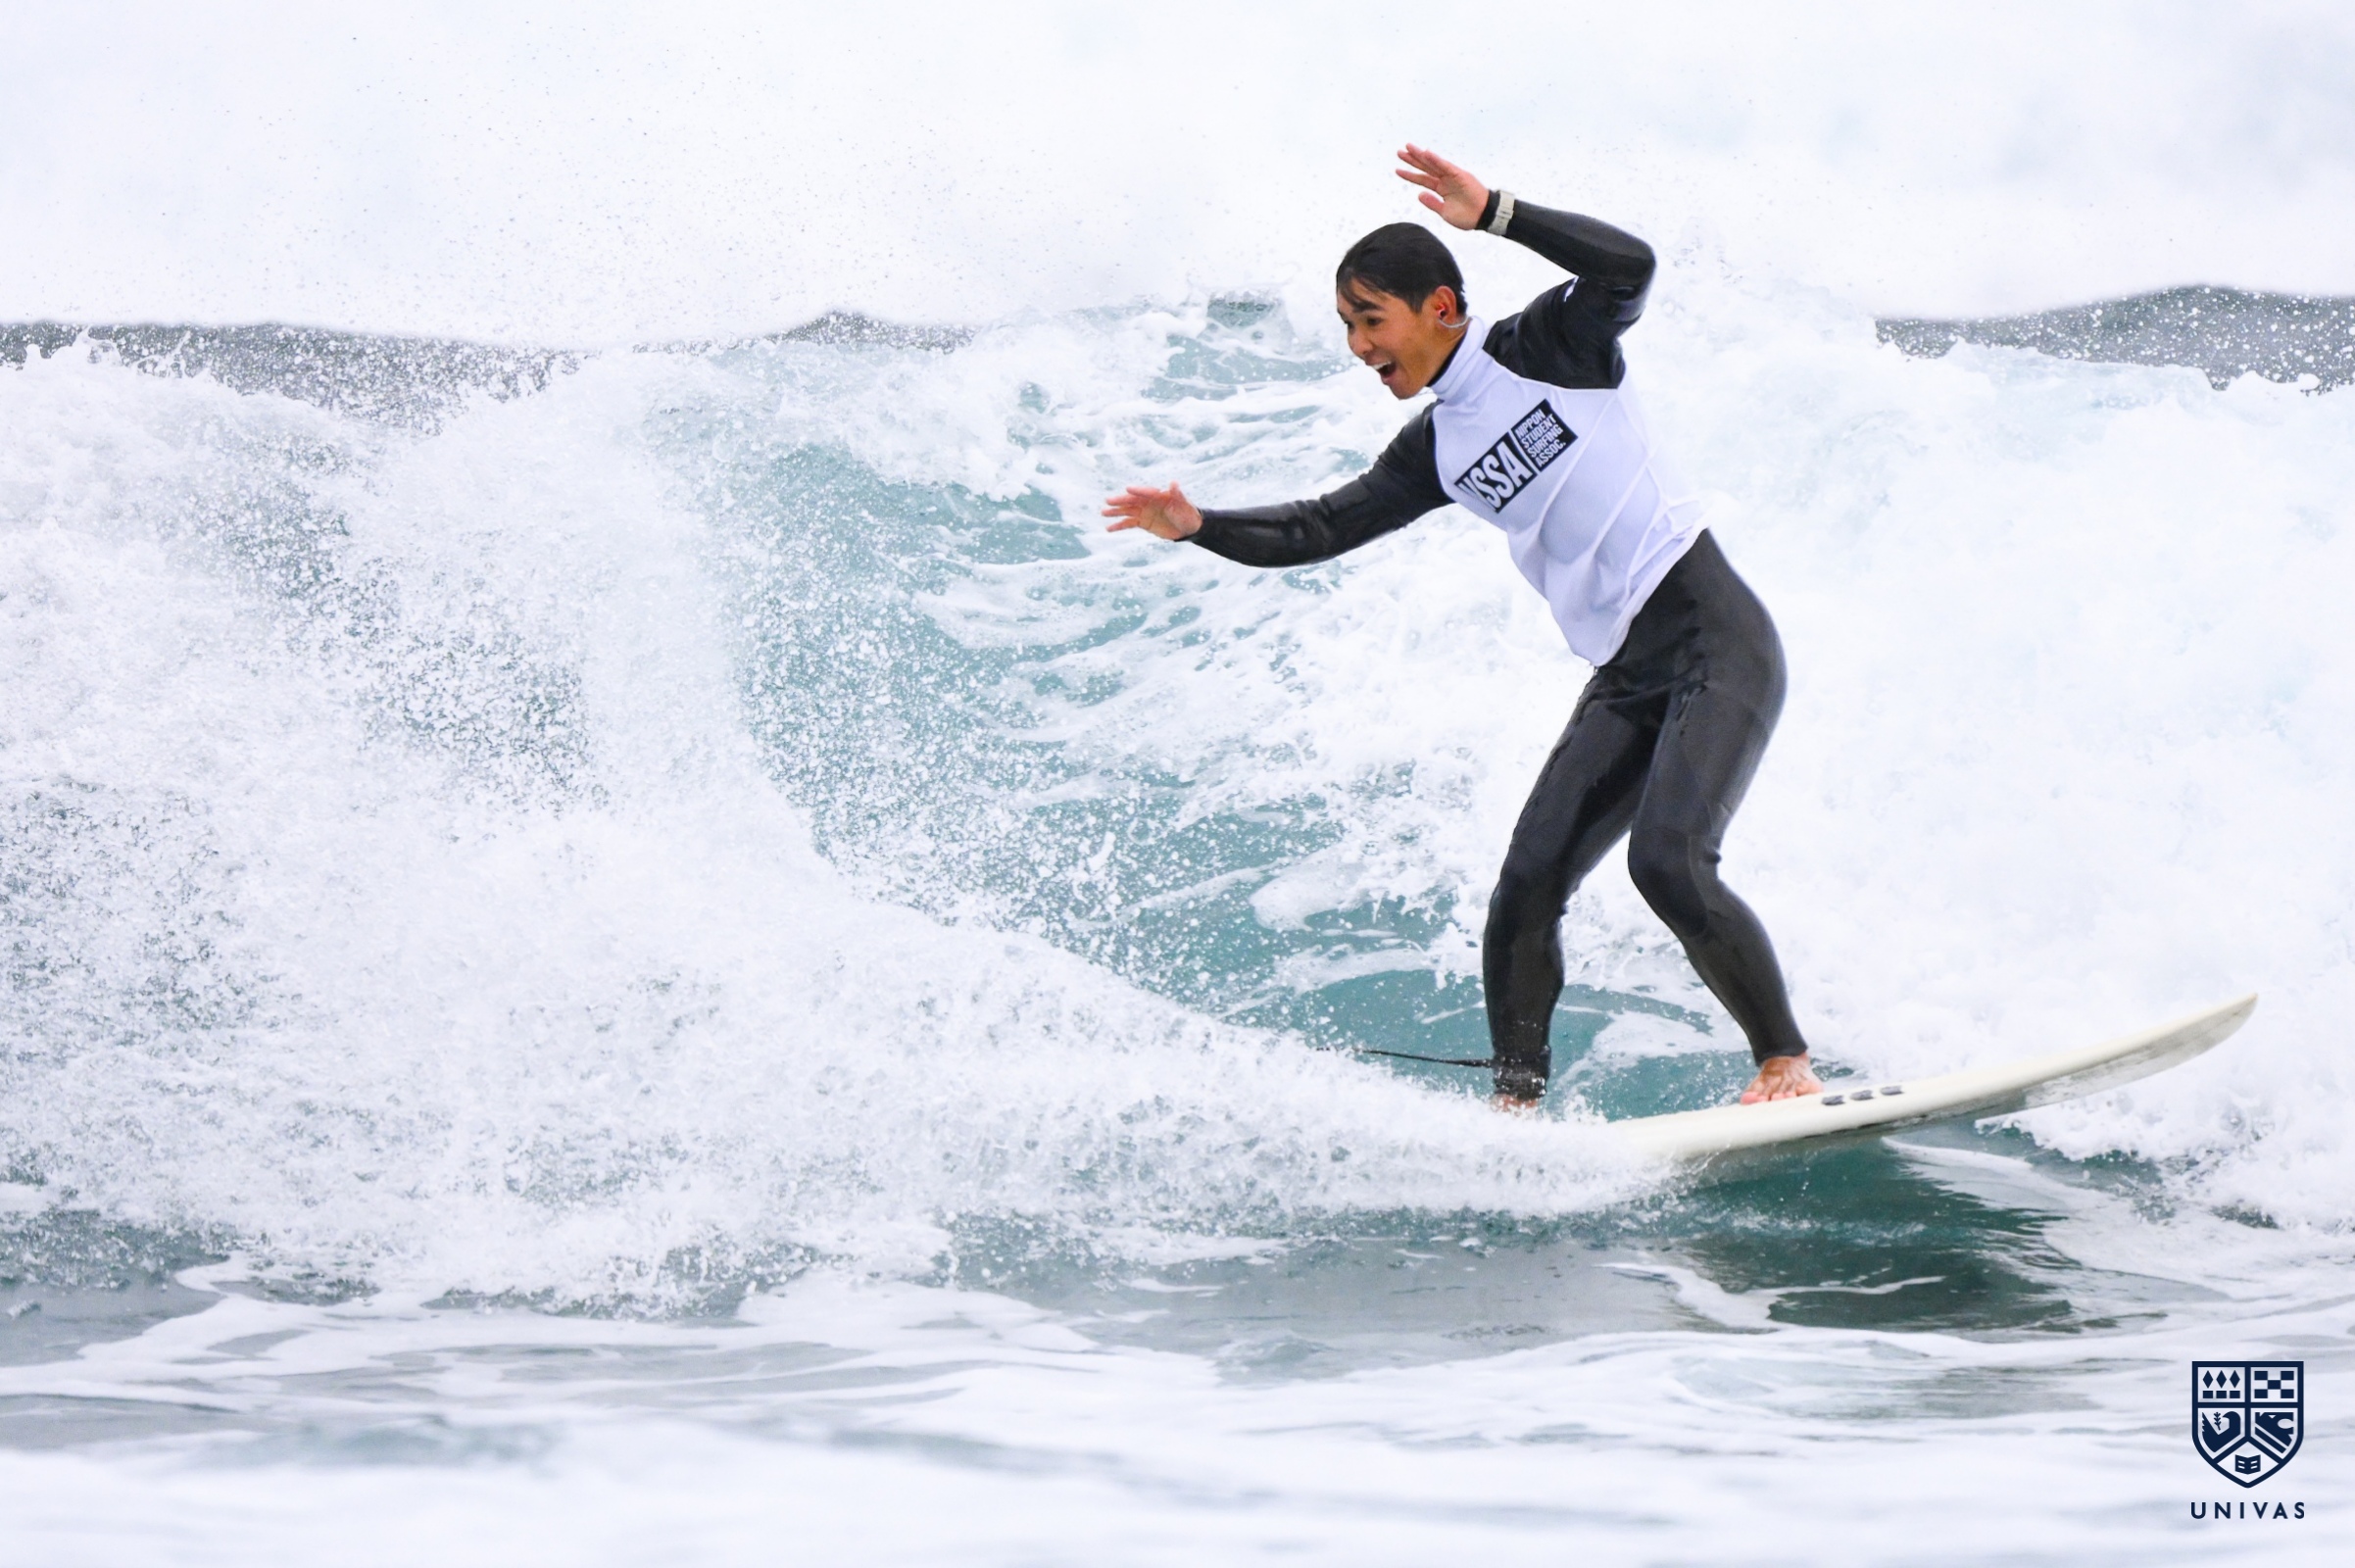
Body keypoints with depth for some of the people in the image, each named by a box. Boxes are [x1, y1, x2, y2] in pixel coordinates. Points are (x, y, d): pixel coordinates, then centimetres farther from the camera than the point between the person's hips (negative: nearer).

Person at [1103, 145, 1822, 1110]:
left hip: (1714, 640, -7)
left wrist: (1495, 214, -23)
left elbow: (1628, 268, -20)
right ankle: (1517, 1099, 1)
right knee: (1527, 884, -6)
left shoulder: (1547, 347, -3)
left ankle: (1787, 1066, -8)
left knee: (1667, 861, -22)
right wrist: (1201, 527, -1)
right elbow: (1319, 531, 11)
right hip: (1626, 679, 7)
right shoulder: (1434, 452, 13)